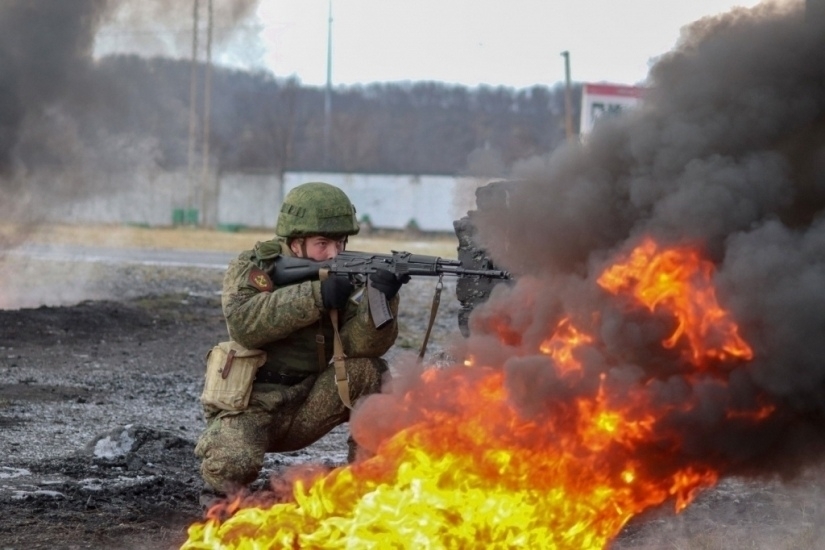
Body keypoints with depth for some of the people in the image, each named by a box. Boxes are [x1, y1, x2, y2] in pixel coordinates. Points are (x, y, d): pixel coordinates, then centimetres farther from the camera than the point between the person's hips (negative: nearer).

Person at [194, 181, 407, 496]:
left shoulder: (345, 275, -1)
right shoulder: (252, 269, -9)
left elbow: (361, 344, -15)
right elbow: (243, 325, -29)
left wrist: (380, 300, -35)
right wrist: (316, 295, -35)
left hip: (304, 409, 4)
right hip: (247, 408, -4)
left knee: (368, 372, -18)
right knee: (233, 463, -32)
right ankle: (228, 486, 4)